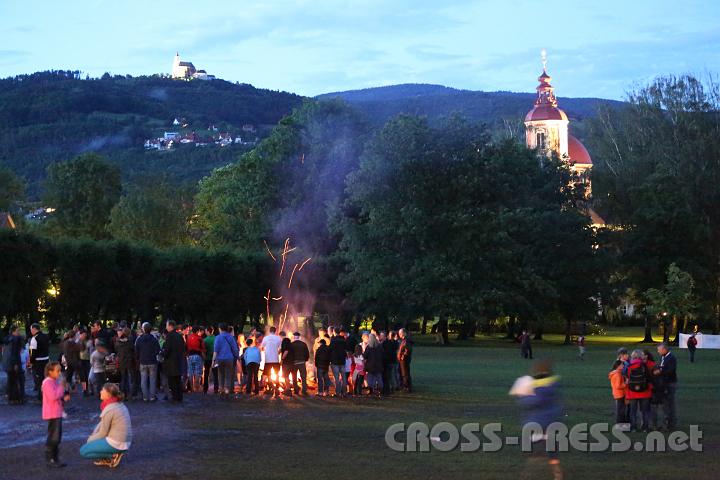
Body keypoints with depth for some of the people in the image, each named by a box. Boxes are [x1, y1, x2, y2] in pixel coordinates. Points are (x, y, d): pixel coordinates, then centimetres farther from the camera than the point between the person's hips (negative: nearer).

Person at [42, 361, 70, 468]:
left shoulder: (56, 381, 15)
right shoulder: (48, 382, -15)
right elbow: (53, 396, -27)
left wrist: (65, 397, 7)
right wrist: (62, 387, -20)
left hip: (58, 412, 10)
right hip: (52, 414, -10)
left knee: (57, 437, 13)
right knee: (53, 437, -8)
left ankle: (55, 459, 19)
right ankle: (49, 459, -2)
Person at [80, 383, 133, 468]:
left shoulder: (109, 410, -18)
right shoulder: (120, 404, 9)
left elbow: (103, 433, -11)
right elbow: (102, 423, 16)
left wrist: (90, 440, 5)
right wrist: (93, 436, 8)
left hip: (116, 444, -9)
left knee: (83, 451, -1)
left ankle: (113, 456, -5)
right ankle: (106, 458, 13)